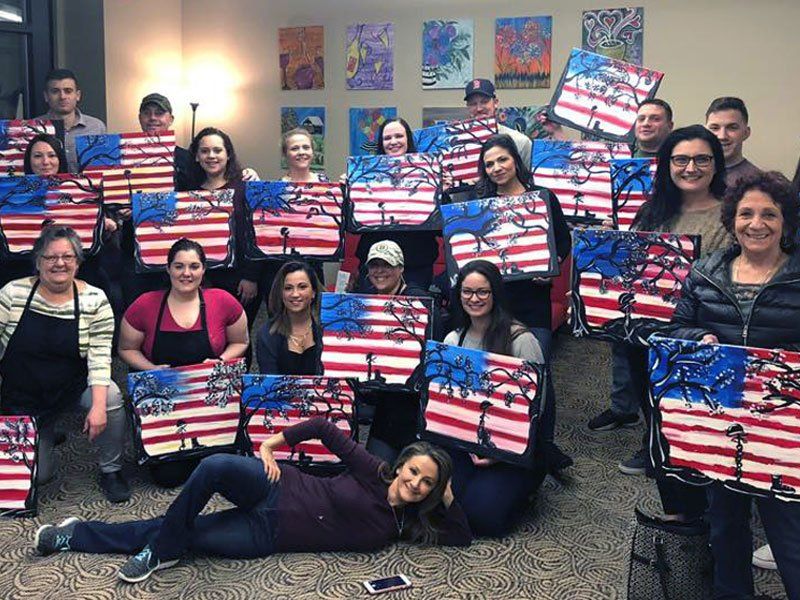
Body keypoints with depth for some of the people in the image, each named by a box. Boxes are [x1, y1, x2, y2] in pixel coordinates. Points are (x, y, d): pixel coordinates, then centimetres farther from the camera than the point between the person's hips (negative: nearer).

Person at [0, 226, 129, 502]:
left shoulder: (94, 300, -11)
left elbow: (99, 356, -16)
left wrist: (98, 406, -27)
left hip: (74, 387, -1)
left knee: (112, 397, -33)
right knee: (38, 475, 1)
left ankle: (111, 471, -9)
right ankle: (43, 435, 36)